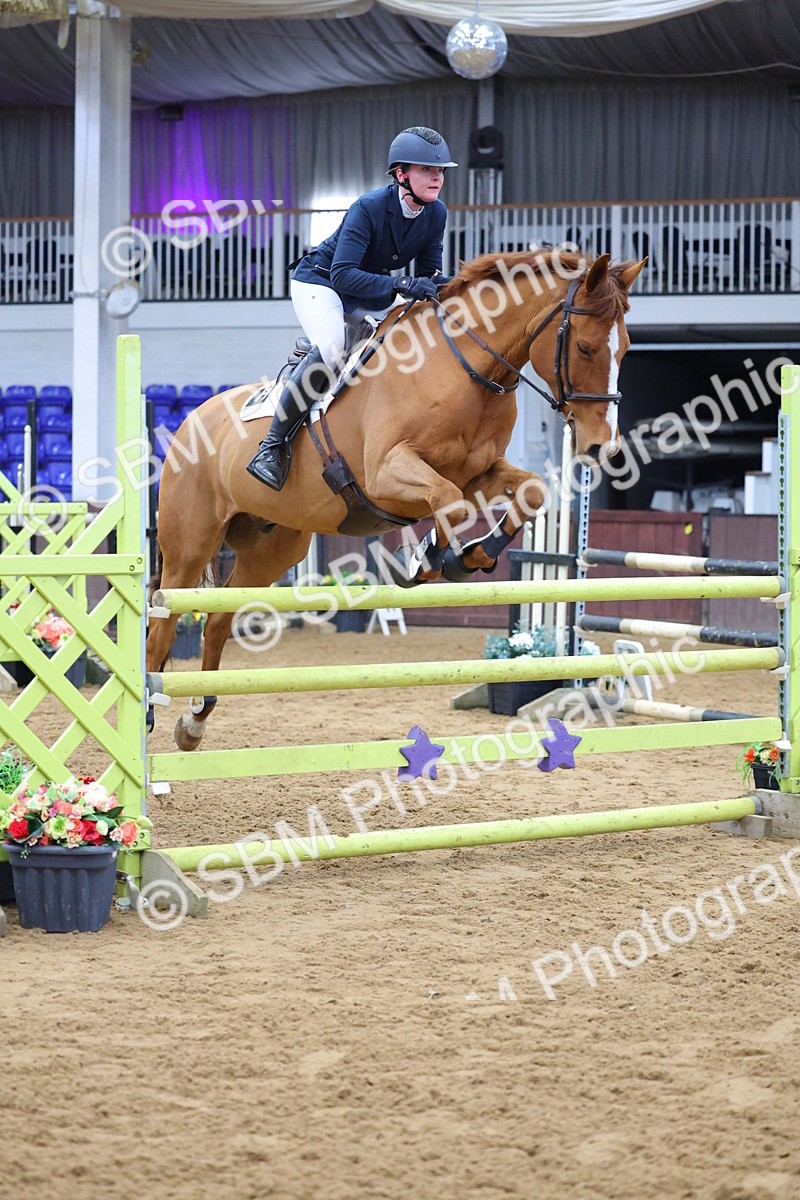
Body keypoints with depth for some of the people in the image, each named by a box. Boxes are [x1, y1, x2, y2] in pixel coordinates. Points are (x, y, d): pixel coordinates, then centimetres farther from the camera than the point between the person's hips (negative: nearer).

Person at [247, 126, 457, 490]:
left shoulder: (436, 214, -11)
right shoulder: (369, 208, -30)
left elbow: (429, 273, 0)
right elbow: (342, 274, -38)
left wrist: (440, 285, -25)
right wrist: (401, 285, -48)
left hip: (372, 293, 8)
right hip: (319, 282, -8)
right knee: (331, 351, -32)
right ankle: (272, 447, -27)